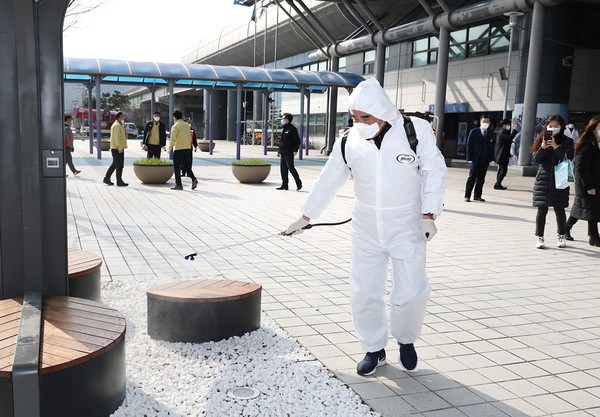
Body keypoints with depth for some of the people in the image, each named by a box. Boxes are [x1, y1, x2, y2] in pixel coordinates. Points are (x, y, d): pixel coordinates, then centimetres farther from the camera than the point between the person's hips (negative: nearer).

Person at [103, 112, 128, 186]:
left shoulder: (119, 125, 20)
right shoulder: (117, 125, -14)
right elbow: (117, 137, -21)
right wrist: (120, 147, -23)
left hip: (115, 148, 11)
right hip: (118, 148, -11)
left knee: (114, 164, 15)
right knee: (119, 165, -5)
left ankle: (107, 178, 20)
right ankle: (119, 181, -1)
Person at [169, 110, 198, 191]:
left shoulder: (175, 126, -10)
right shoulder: (187, 125, 10)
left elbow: (173, 139, -14)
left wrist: (170, 148, -2)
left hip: (178, 149, -6)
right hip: (187, 148, 6)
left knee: (177, 167, 3)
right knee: (186, 165, 15)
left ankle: (178, 185, 4)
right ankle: (194, 179, -3)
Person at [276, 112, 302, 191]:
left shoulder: (292, 128, -8)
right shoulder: (283, 128, 18)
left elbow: (297, 140, -11)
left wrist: (295, 150, -18)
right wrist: (279, 150, 21)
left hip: (289, 153, -9)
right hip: (283, 153, 9)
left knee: (291, 167, -10)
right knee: (283, 168, 8)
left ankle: (299, 183, -1)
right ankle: (284, 184, 13)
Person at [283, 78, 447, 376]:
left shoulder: (417, 130, -12)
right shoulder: (349, 141, -5)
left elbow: (434, 172, -5)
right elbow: (329, 181, 4)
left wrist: (429, 215, -12)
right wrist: (305, 218, 8)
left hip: (407, 229, -2)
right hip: (366, 232, 2)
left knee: (411, 293, 1)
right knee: (363, 295, 5)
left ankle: (406, 339, 31)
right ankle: (374, 349, 27)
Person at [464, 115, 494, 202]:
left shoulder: (490, 134, 10)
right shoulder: (474, 132, 1)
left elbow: (491, 147, 10)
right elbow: (469, 145, -2)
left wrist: (491, 159, 0)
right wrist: (469, 158, -9)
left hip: (485, 160, 3)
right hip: (475, 159, -3)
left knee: (481, 179, 6)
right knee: (472, 178, -2)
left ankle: (477, 196, 12)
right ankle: (467, 196, 3)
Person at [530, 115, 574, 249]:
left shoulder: (567, 142, 1)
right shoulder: (542, 140, 6)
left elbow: (568, 160, -10)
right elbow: (535, 159, 0)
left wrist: (556, 147, -17)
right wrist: (543, 148, -16)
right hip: (543, 179, 1)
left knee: (559, 209, 4)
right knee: (542, 210, 0)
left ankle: (561, 236, 24)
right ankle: (540, 238, 9)